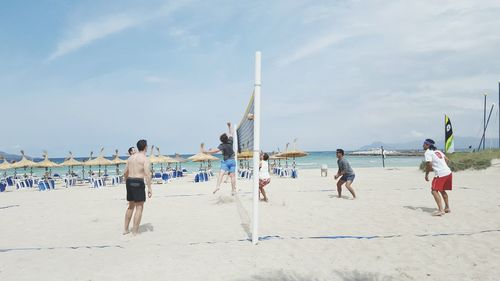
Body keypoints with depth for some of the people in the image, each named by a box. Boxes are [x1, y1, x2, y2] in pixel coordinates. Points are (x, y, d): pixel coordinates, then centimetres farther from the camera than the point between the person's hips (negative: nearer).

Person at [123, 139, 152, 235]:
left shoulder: (131, 157, 15)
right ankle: (135, 232, -2)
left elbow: (125, 173, 18)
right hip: (138, 183, -7)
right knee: (139, 207, -1)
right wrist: (149, 188, -16)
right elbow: (147, 174, -17)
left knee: (131, 206, 21)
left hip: (129, 182, 8)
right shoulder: (145, 158, -8)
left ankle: (125, 229, 26)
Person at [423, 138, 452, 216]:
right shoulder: (437, 151, 20)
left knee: (434, 191, -7)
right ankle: (447, 208, 34)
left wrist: (426, 174, -2)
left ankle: (440, 210, -16)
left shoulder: (428, 152, -7)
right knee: (442, 190, 24)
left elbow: (429, 164, -14)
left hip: (440, 174, -9)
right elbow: (446, 159, 23)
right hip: (448, 173, 9)